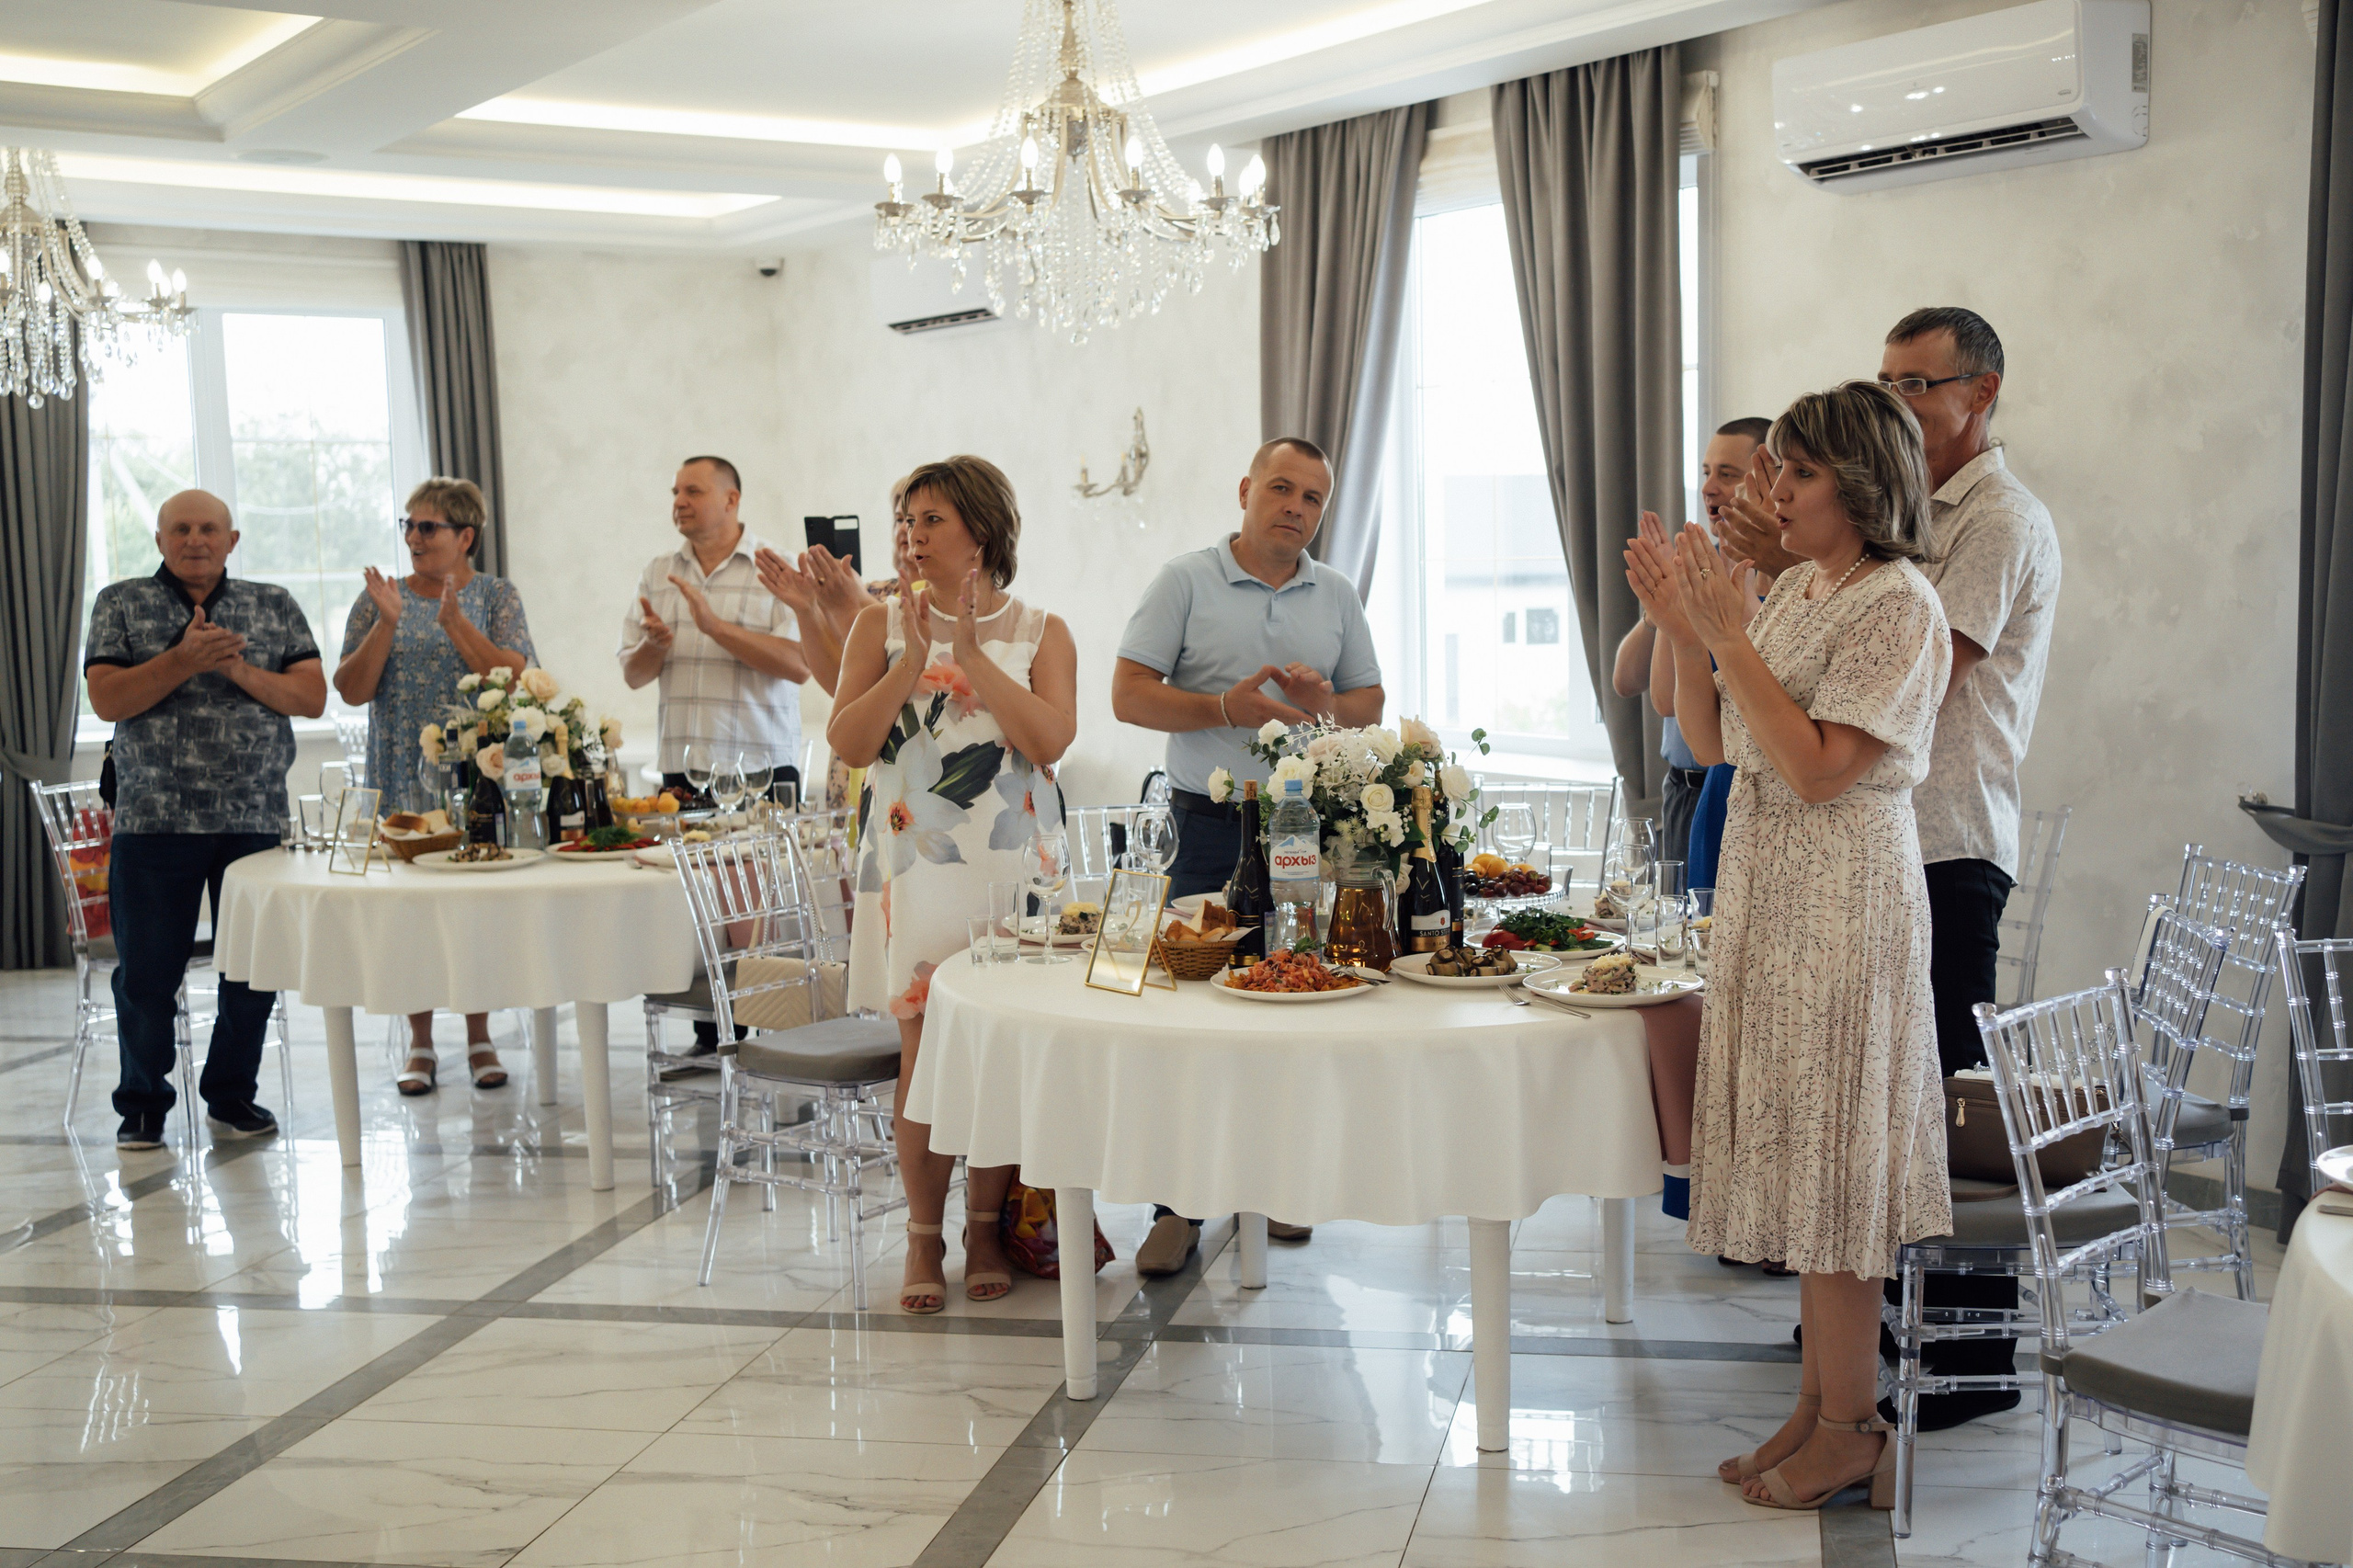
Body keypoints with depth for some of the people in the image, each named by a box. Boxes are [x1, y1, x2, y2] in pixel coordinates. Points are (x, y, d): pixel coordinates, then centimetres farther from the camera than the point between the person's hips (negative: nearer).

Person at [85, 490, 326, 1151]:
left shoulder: (274, 605, 11)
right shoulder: (121, 603, 7)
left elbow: (312, 698, 3)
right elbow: (106, 699, -5)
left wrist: (240, 669, -11)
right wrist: (184, 658, -16)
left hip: (255, 818, 1)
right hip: (153, 820, -1)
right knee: (147, 974, 3)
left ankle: (232, 1097, 20)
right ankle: (143, 1107, 18)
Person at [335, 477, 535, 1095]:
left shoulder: (496, 596, 3)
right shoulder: (379, 598, 6)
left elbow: (513, 677, -10)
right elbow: (351, 690, -1)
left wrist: (455, 621, -19)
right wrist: (387, 622, -13)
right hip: (403, 780, 1)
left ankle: (480, 1040, 14)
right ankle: (420, 1045, 13)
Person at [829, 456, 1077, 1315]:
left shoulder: (1041, 632, 6)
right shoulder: (882, 624, 8)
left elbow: (1050, 739, -10)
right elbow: (848, 743, -2)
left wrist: (971, 651, -13)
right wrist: (913, 656, -11)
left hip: (1011, 863, 0)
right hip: (914, 860, 0)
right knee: (924, 1049, -1)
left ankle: (986, 1230, 16)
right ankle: (924, 1240, 11)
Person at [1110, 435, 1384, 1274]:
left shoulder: (1337, 594, 13)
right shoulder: (1185, 581, 2)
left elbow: (1371, 703, 15)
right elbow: (1129, 695, -4)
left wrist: (1325, 703, -7)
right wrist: (1227, 708, -16)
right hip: (1213, 829, -3)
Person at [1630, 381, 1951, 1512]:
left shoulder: (1897, 605, -13)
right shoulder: (1794, 591, 13)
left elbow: (1819, 768, -21)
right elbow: (1712, 744, 12)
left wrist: (1727, 636, -22)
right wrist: (1681, 630, -1)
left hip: (1842, 898, -8)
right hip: (1764, 885, 8)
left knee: (1832, 1154, -2)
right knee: (1800, 1151, 12)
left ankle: (1850, 1432, 11)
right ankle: (1819, 1404, 22)